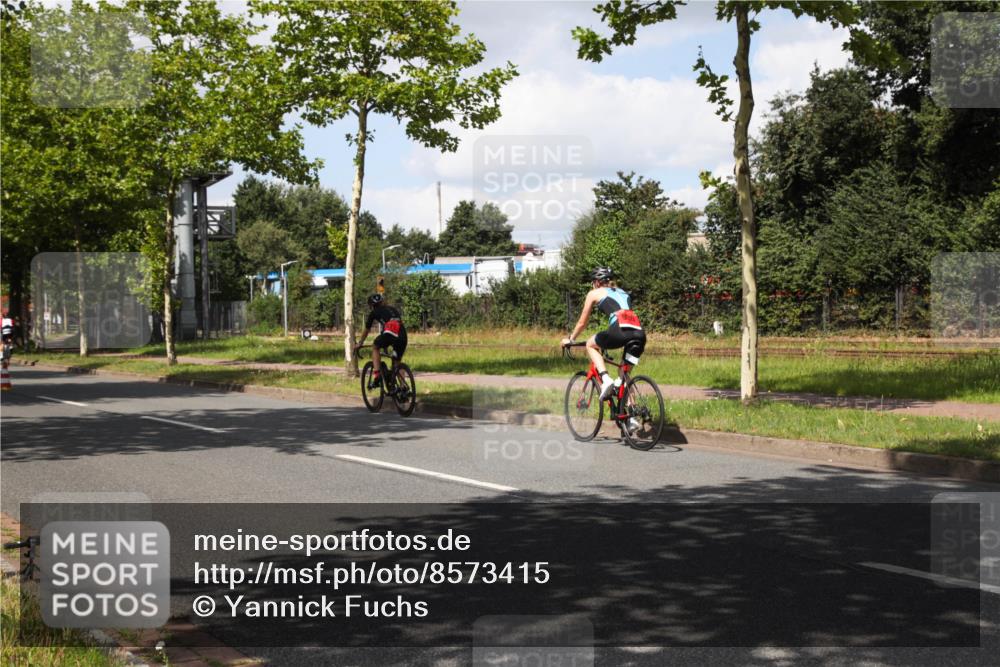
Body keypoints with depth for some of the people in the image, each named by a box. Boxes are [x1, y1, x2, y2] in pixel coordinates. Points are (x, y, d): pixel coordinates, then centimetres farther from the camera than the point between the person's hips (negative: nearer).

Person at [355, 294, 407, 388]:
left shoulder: (374, 312, 23)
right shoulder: (394, 310, 35)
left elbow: (366, 331, 32)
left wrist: (359, 344, 47)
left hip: (389, 333, -4)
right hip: (402, 336, 4)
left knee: (375, 347, 25)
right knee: (397, 362, 21)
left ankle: (376, 373, 9)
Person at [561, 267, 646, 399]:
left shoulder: (594, 293, 21)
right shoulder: (623, 292, 35)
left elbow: (582, 322, 27)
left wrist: (570, 340, 43)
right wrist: (608, 341, 56)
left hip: (620, 331, -5)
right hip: (639, 333, 5)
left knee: (590, 344, 23)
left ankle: (605, 379, 2)